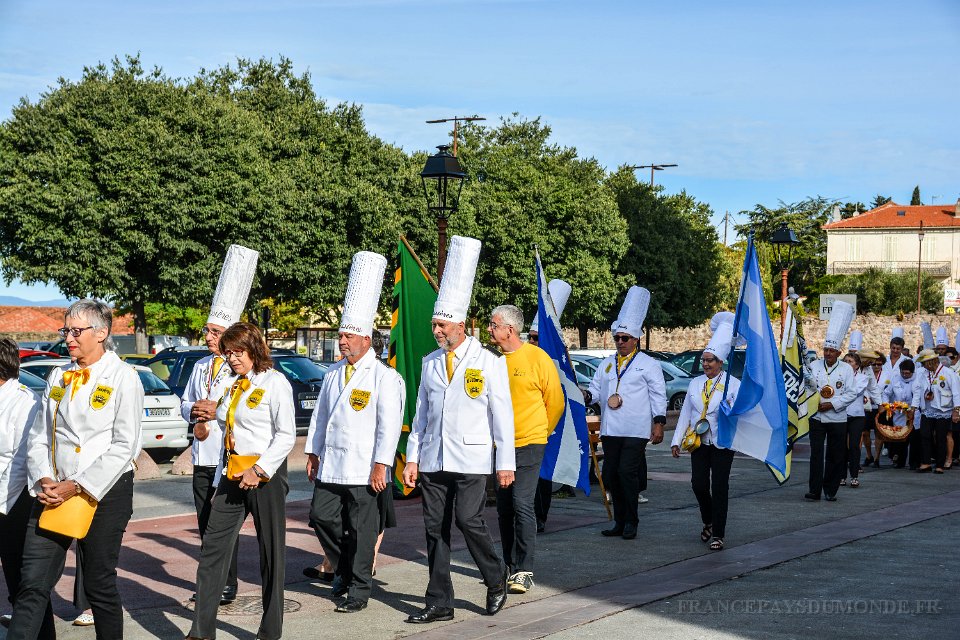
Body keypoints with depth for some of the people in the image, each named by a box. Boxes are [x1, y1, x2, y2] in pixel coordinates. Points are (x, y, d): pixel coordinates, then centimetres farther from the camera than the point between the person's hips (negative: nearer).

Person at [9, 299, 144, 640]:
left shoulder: (123, 378, -4)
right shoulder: (57, 378, 13)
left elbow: (124, 445, -11)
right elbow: (39, 435, 12)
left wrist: (77, 487, -15)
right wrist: (44, 480, -6)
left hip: (104, 493, -4)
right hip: (53, 492, 4)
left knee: (99, 583, 5)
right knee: (33, 584, -3)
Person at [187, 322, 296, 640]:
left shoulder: (274, 382, -7)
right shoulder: (231, 384, 13)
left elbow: (286, 435, -12)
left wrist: (259, 470, -17)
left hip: (265, 473, -7)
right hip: (233, 472, 7)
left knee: (271, 552, 3)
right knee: (213, 548, 1)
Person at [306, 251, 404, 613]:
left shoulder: (384, 377, -8)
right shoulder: (333, 374, 14)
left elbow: (390, 424, -12)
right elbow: (320, 415, 19)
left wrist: (381, 465, -16)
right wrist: (313, 453, 15)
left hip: (364, 471, -6)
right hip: (329, 467, 7)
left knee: (362, 531, 0)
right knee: (322, 518, 7)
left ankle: (359, 590, 11)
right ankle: (344, 570, 28)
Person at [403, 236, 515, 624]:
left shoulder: (489, 361, -2)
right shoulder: (430, 362, 11)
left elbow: (502, 414, -3)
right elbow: (421, 413, 14)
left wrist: (505, 462, -7)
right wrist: (412, 458, 9)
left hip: (471, 459, -5)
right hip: (433, 459, 5)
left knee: (468, 520, -13)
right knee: (435, 529, 4)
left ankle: (496, 580, 12)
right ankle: (439, 603, 12)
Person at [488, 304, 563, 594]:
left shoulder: (537, 358, -8)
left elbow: (556, 402, 2)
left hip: (528, 444, -5)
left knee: (522, 504, -12)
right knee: (504, 508, 9)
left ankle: (525, 571, -6)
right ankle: (511, 566, 19)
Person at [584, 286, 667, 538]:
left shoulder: (648, 365, 3)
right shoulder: (606, 364, 18)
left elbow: (659, 395, 1)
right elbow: (596, 387, 16)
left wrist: (659, 424, -6)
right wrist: (587, 395, -7)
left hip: (636, 430, -6)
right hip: (610, 430, 6)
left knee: (627, 472, -13)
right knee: (610, 475, 5)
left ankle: (631, 522, -2)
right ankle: (619, 521, 16)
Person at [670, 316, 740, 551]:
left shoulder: (732, 383, -2)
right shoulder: (695, 383, 12)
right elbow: (685, 413, 15)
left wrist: (732, 408, -31)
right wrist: (677, 441, 11)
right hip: (699, 442, 4)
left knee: (719, 487, -4)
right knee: (698, 484, -1)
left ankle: (717, 534, 3)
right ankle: (708, 522, 25)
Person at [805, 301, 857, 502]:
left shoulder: (846, 369, 0)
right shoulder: (815, 366, 3)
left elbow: (851, 393, -4)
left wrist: (832, 404, -13)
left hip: (837, 419, 0)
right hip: (817, 416, 0)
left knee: (835, 456, 5)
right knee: (816, 454, -4)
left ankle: (830, 491, 14)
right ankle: (814, 490, -1)